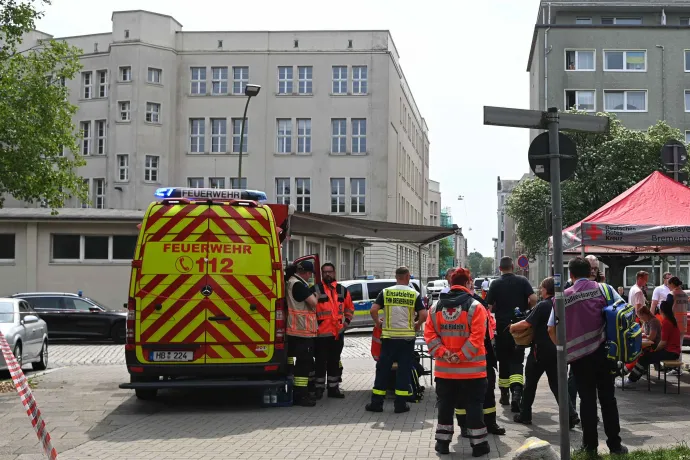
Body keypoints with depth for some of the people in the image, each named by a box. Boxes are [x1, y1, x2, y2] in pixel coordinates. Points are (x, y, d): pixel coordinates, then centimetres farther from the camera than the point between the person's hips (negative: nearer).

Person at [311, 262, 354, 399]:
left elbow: (349, 308, 20)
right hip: (321, 333, -4)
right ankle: (319, 388, 9)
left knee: (335, 361, 12)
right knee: (321, 361, 0)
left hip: (338, 332, 4)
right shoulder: (315, 289, -5)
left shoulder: (342, 290, 10)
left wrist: (346, 321, 10)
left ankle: (333, 388, 21)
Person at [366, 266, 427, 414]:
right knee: (404, 369, 6)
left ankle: (376, 402, 10)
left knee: (383, 368, 7)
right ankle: (400, 404, 8)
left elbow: (373, 310, -8)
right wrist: (417, 324, 10)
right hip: (407, 337, -1)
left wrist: (378, 322, 9)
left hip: (388, 336, 1)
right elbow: (423, 315, -9)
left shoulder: (385, 292, 0)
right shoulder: (414, 294, -2)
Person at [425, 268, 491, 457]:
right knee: (474, 406, 5)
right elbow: (477, 337, -18)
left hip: (444, 369, 4)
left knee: (445, 406, 13)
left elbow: (429, 334, -2)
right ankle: (478, 444, 9)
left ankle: (443, 442, 19)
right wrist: (462, 356, -14)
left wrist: (442, 352, -7)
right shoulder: (475, 306, -10)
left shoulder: (436, 307, 4)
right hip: (471, 370, -4)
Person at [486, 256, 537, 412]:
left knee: (504, 361, 13)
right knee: (517, 360, 0)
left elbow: (489, 306, -7)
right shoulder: (522, 281, -1)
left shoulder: (496, 284, -3)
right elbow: (533, 298, -11)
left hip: (502, 327, 0)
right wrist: (527, 309, 8)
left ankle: (504, 395, 20)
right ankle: (516, 391, -23)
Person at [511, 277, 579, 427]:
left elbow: (527, 323, -21)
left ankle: (525, 415, 17)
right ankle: (571, 415, -2)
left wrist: (512, 327, -4)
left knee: (530, 383, 9)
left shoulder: (543, 305, -16)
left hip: (540, 350, -6)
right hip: (556, 350, 6)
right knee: (557, 384, 10)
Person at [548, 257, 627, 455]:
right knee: (607, 398, 9)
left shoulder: (563, 296, -1)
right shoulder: (604, 289, -2)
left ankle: (590, 444, 12)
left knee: (587, 399, 9)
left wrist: (563, 348, 16)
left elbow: (551, 329, 2)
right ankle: (615, 444, 12)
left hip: (577, 355, 0)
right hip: (602, 351, 0)